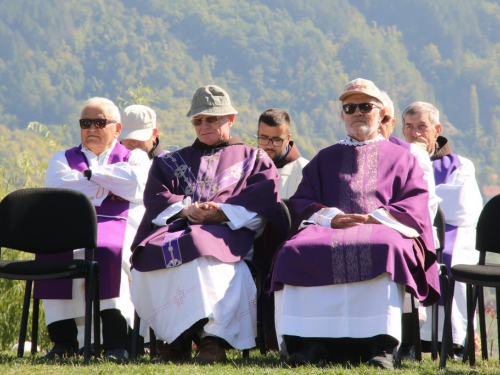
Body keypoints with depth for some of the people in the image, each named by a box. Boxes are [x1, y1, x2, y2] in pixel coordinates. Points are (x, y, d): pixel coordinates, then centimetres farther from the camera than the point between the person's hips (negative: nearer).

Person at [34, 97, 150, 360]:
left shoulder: (134, 158, 20)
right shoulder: (63, 159, 25)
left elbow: (136, 184, -4)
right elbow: (56, 188, 2)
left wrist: (90, 174, 3)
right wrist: (108, 190, 2)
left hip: (117, 225, -2)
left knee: (108, 249, -37)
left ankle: (116, 340, -40)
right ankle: (63, 338, -30)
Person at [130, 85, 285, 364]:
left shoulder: (255, 159, 24)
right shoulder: (174, 161, 32)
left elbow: (264, 196, 3)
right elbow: (156, 197, 13)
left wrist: (222, 212, -13)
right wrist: (186, 210, -9)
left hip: (229, 231, -3)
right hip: (178, 226, 4)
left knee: (197, 246, -40)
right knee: (152, 251, -33)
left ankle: (213, 339, -41)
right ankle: (177, 340, -27)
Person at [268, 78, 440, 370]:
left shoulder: (400, 158, 23)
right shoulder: (325, 159, 29)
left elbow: (416, 204, 8)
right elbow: (301, 202, 17)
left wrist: (375, 218, -9)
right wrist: (331, 216, -5)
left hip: (384, 230, -2)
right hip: (329, 230, 2)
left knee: (385, 249, -41)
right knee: (296, 251, -33)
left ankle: (383, 345, -45)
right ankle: (312, 341, -39)